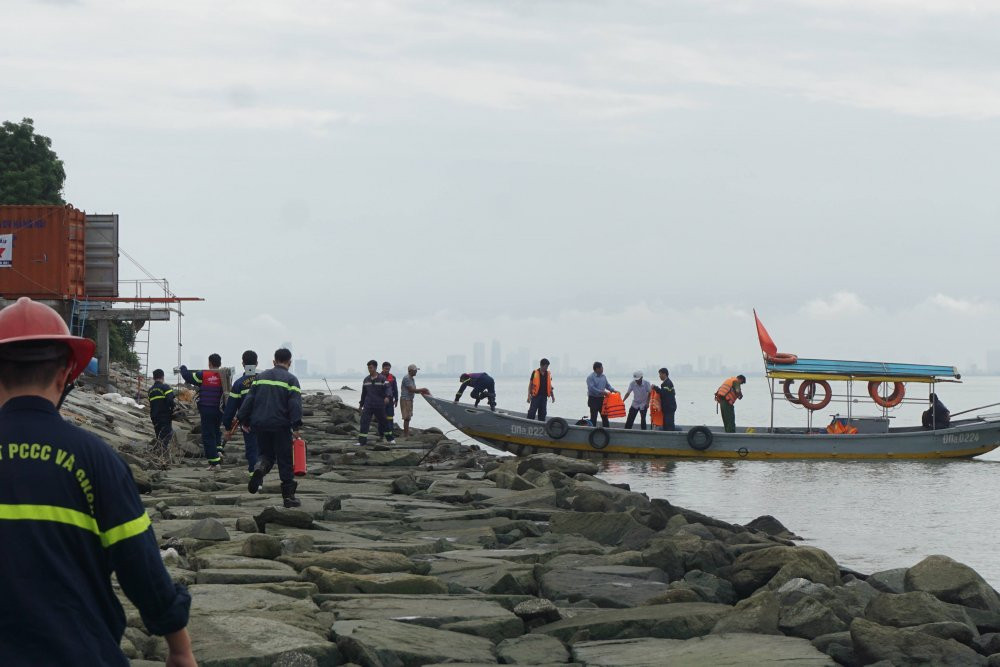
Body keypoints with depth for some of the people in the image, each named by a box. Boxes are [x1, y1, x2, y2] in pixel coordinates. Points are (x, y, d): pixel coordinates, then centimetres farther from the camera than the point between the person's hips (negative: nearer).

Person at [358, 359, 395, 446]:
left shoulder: (382, 378, -6)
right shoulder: (366, 380, 8)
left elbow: (388, 388, -18)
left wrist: (387, 397, -37)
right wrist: (361, 404, 20)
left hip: (379, 405, -3)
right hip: (368, 405, 3)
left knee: (383, 421, 10)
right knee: (364, 422, -9)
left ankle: (389, 438, 27)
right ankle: (362, 441, -10)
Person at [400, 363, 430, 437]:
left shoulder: (412, 378, 15)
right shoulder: (406, 378, -15)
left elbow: (414, 390, 19)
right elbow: (411, 390, -21)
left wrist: (421, 392, 3)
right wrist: (422, 390, -13)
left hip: (410, 400, 10)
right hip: (405, 400, -10)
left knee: (408, 418, 10)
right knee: (407, 418, -10)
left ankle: (406, 434, 13)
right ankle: (406, 435, -9)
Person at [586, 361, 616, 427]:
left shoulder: (603, 376, 11)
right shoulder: (590, 377, -11)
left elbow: (607, 385, 18)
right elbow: (591, 388, -21)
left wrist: (613, 390, 0)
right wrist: (601, 392, -25)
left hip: (601, 399, 6)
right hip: (593, 399, -6)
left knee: (604, 416, 7)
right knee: (593, 417, -2)